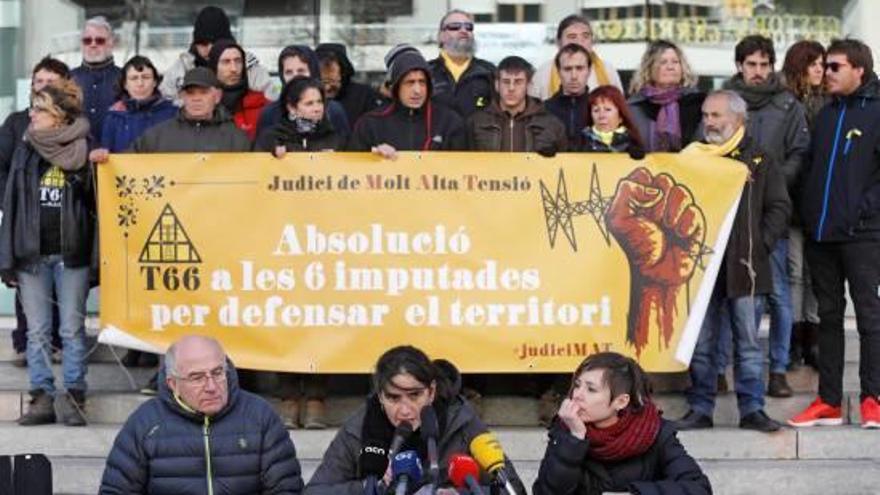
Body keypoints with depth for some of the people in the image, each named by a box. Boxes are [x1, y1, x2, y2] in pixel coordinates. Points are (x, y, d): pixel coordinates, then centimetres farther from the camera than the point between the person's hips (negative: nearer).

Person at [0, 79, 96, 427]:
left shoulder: (84, 151, -2)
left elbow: (99, 203, -3)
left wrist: (96, 256, -10)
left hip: (72, 254, -3)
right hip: (32, 254, 3)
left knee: (72, 330, 3)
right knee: (37, 331, 5)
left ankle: (75, 398, 9)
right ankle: (42, 398, 11)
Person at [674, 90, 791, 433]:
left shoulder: (758, 161, 6)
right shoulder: (692, 157, 10)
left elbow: (779, 207, 5)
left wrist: (760, 244, -5)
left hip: (743, 266, -2)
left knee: (747, 341, 1)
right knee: (700, 343, 5)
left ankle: (752, 410, 6)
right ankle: (700, 410, 12)